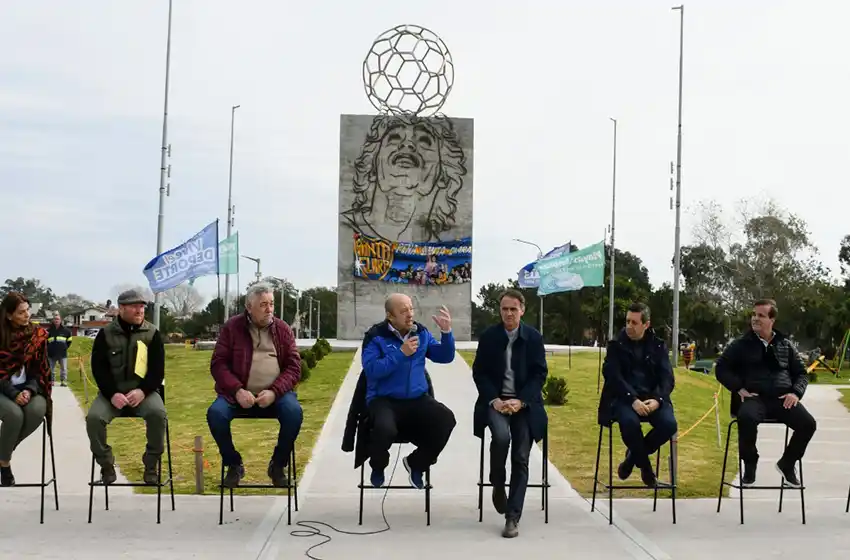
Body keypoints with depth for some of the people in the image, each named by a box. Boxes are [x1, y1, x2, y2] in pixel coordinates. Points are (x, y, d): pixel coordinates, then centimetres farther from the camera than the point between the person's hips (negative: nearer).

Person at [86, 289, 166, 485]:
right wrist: (111, 394, -18)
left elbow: (158, 369, -1)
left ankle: (151, 466, -13)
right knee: (94, 417, -27)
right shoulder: (106, 333, 2)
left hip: (142, 391, -1)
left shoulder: (152, 333, 3)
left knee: (157, 413, -31)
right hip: (112, 391, 1)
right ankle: (106, 465, -6)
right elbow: (98, 368, -2)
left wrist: (142, 390, -19)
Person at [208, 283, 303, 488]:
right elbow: (218, 364, -1)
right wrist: (237, 390, -17)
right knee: (215, 413, -28)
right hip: (239, 392, 0)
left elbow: (294, 367, 1)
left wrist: (274, 392, -16)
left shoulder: (283, 329, 6)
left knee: (294, 412, -29)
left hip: (275, 392, 0)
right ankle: (234, 465, -3)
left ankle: (277, 465, -4)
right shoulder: (232, 327, 3)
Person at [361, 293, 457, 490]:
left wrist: (446, 332, -7)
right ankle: (378, 468, 2)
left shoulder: (420, 332, 7)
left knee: (446, 420, -23)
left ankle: (415, 463, 4)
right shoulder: (376, 336, -8)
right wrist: (401, 353, -21)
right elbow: (371, 370, -18)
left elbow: (445, 357, 9)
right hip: (384, 399, -4)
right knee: (385, 429, -36)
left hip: (417, 399, 4)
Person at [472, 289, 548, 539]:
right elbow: (479, 372, 3)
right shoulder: (488, 336, 2)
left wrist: (520, 400, -13)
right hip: (495, 401, 0)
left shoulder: (534, 337, 1)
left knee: (521, 458, -11)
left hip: (524, 403, 0)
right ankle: (497, 486, -2)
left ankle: (513, 518, -5)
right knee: (501, 436, -30)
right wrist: (494, 399, -12)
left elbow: (540, 374, 1)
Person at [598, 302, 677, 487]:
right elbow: (613, 376, -8)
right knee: (629, 422, -36)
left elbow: (667, 377, 2)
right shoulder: (616, 345, 4)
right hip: (624, 398, -2)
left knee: (669, 424, -27)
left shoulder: (658, 345, 11)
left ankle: (633, 455, 0)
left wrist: (657, 399, -19)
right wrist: (633, 400, -23)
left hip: (652, 399, 3)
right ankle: (645, 465, -9)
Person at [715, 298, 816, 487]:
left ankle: (787, 463, 5)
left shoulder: (785, 345, 15)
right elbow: (721, 368, 5)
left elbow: (801, 373, 19)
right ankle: (750, 465, -10)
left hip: (782, 398, 3)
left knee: (808, 423, -22)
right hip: (754, 397, -3)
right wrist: (739, 389, -7)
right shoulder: (742, 344, 7)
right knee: (747, 418, -37)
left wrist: (796, 392, -1)